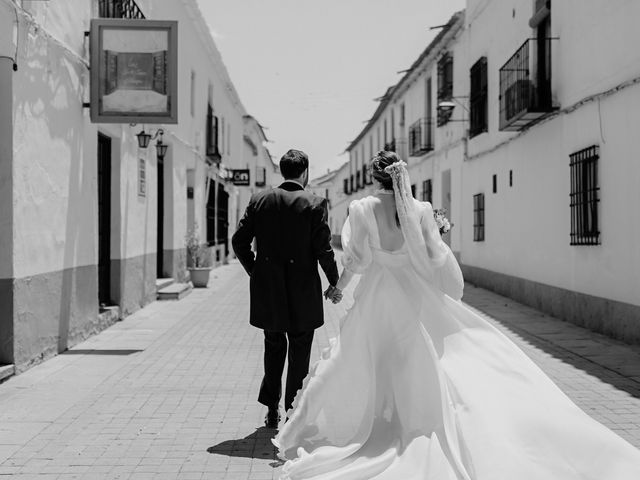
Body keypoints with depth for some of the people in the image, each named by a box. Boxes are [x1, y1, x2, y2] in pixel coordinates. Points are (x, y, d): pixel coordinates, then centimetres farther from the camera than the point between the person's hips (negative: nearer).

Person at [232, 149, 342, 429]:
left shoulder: (259, 200, 1)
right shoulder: (314, 204, -9)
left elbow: (239, 241, 1)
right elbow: (323, 250, -11)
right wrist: (334, 284, 1)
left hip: (267, 290, 3)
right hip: (302, 293, -3)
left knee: (274, 347, 21)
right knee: (299, 353, 11)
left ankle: (272, 409, 24)